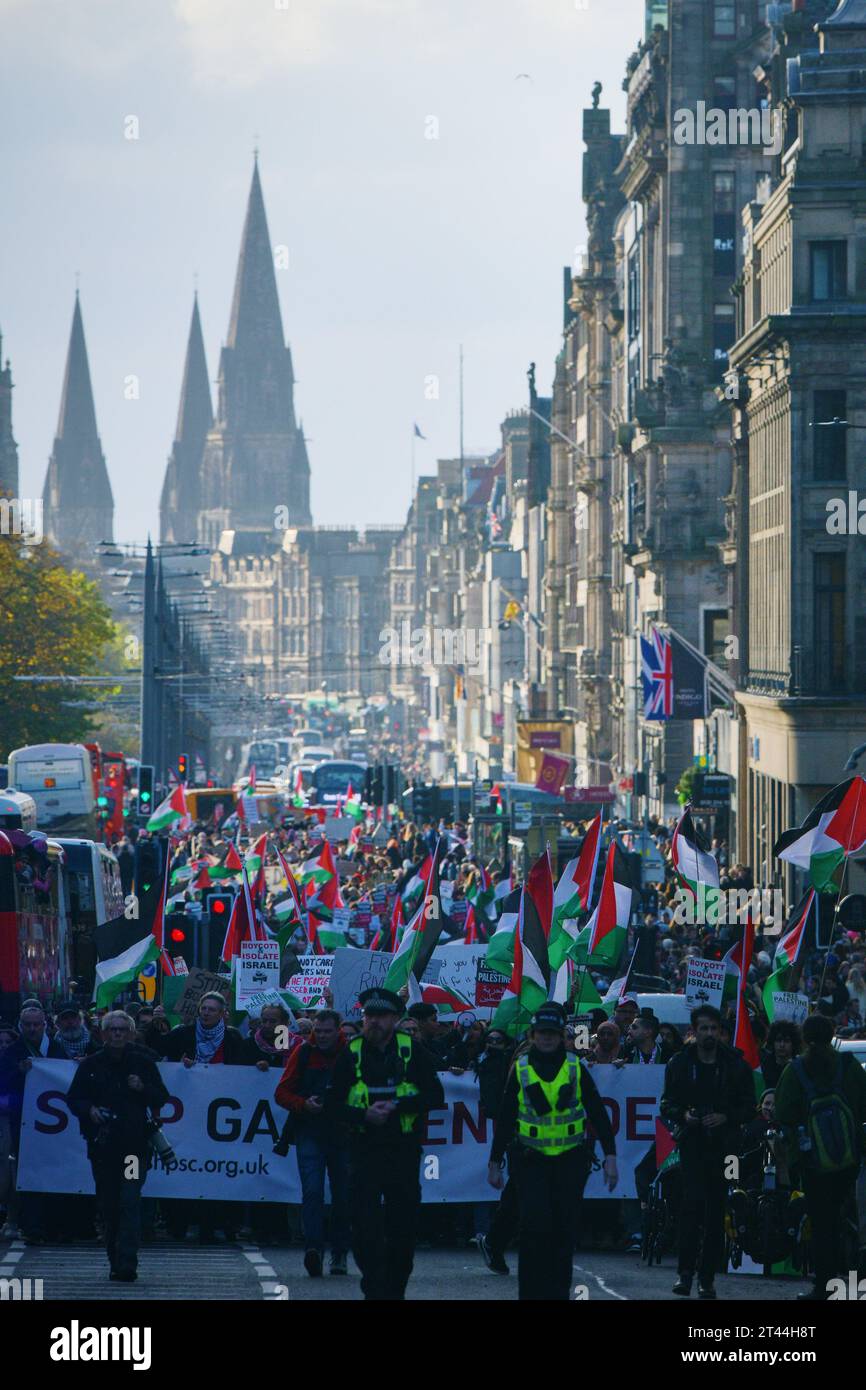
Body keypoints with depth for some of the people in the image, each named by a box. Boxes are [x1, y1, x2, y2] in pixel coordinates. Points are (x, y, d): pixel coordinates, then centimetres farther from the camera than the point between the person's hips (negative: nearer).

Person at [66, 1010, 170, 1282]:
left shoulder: (143, 1063, 7)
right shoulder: (91, 1065, 9)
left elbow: (162, 1099, 10)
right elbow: (73, 1098, 11)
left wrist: (142, 1088, -9)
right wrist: (89, 1109, -9)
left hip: (134, 1144, -2)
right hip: (102, 1144, 2)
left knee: (130, 1201, -13)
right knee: (108, 1205, 5)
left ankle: (127, 1264, -18)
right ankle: (116, 1260, 16)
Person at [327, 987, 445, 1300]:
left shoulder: (412, 1050, 1)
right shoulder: (351, 1053, 3)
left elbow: (435, 1096, -1)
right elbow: (334, 1102, 4)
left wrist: (397, 1106, -14)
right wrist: (364, 1115, -14)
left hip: (404, 1152, 0)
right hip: (364, 1151, 0)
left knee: (403, 1227, 6)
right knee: (364, 1226, -8)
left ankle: (396, 1289, 19)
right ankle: (374, 1288, -2)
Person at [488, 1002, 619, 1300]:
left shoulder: (576, 1069, 3)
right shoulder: (520, 1070, 3)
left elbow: (598, 1113, 3)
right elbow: (504, 1120, 7)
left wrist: (610, 1156, -4)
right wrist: (495, 1163, 6)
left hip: (571, 1163, 1)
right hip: (532, 1161, -1)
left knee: (563, 1231, 4)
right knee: (534, 1227, -13)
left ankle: (559, 1292, 14)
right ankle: (531, 1291, -7)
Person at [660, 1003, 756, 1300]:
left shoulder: (736, 1066, 4)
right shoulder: (679, 1064, 6)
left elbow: (749, 1106, 6)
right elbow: (667, 1104, 10)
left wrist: (726, 1117, -12)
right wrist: (683, 1115, -11)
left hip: (723, 1144, 1)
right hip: (692, 1142, -1)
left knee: (716, 1211, 3)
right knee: (692, 1201, -16)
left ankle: (707, 1277, 9)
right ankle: (686, 1271, -11)